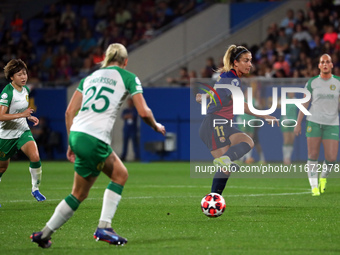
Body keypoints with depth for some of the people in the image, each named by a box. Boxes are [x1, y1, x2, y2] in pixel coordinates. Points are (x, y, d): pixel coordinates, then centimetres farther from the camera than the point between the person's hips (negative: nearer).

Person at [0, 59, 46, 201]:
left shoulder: (26, 89, 3)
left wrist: (30, 117, 3)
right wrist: (22, 114, -33)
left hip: (23, 131, 5)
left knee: (35, 157, -19)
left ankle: (35, 189, -3)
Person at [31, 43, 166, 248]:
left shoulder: (90, 77, 21)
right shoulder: (128, 77, 5)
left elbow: (69, 112, 15)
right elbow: (144, 112, -2)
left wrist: (72, 144, 20)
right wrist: (156, 126, 18)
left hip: (77, 134, 7)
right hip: (95, 139, -7)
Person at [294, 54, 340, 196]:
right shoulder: (312, 83, 4)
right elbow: (304, 104, 8)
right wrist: (298, 124, 5)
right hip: (314, 122, 0)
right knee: (313, 156, -7)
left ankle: (323, 177, 23)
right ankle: (314, 187, 0)